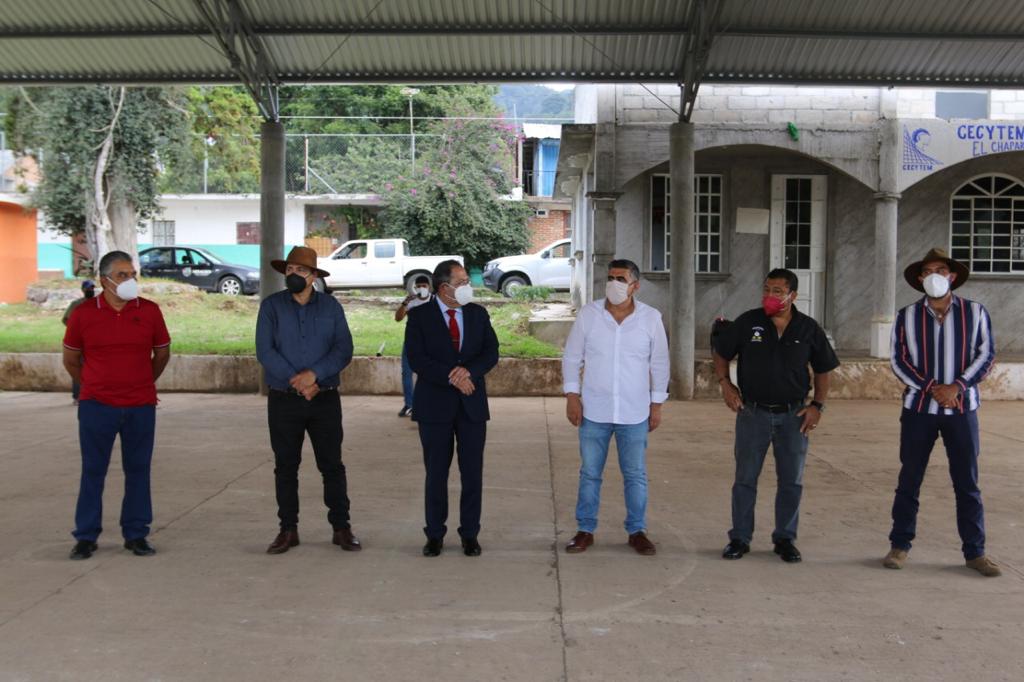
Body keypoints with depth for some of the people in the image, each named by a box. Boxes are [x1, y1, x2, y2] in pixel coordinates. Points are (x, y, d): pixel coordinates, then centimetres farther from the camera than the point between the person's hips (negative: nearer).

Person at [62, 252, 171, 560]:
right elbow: (70, 359, 10)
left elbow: (162, 354, 12)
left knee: (138, 470, 7)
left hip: (141, 407, 1)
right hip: (97, 406, -1)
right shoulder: (83, 314, -3)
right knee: (92, 471, 6)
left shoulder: (150, 311, -1)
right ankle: (86, 537, 17)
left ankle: (136, 534, 18)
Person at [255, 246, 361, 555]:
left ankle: (341, 527, 14)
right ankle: (288, 530, 17)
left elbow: (344, 349, -5)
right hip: (283, 400, 0)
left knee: (332, 465, 4)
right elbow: (265, 351, -7)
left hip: (325, 399, 0)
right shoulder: (271, 306, 1)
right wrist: (296, 381, -15)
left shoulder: (331, 307, 3)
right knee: (285, 466, 7)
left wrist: (314, 374, -19)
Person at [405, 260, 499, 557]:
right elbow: (416, 359, -11)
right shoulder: (420, 316, -2)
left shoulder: (478, 314, 7)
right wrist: (452, 378, -18)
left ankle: (470, 534, 16)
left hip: (472, 404, 2)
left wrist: (469, 370, -18)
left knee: (472, 473, 5)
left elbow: (491, 352, 1)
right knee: (436, 473, 6)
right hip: (435, 405, -2)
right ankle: (435, 535, 17)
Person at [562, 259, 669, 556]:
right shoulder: (588, 314, -3)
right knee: (589, 474, 9)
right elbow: (572, 357, 3)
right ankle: (585, 530, 21)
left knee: (636, 476, 8)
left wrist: (657, 405, 3)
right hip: (593, 411, 0)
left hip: (634, 414, 0)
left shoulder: (651, 318, -3)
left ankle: (637, 531, 22)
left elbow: (659, 364, 4)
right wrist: (571, 395, -5)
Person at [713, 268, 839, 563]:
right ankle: (739, 538, 16)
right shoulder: (747, 322, -4)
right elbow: (721, 353, 8)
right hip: (753, 412, -1)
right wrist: (725, 384, -6)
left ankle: (785, 538, 22)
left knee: (792, 481, 8)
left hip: (793, 414, 1)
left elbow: (823, 369, 8)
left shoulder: (809, 329, -2)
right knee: (745, 479, 5)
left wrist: (818, 404, -1)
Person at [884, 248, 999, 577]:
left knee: (967, 482, 5)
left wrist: (956, 387, -13)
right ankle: (900, 545, 17)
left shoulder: (975, 312, 1)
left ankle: (975, 552, 14)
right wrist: (931, 388, -13)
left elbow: (986, 355, -1)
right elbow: (899, 361, 0)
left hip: (962, 408, 0)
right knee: (909, 479, 6)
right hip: (918, 408, 0)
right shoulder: (906, 316, 2)